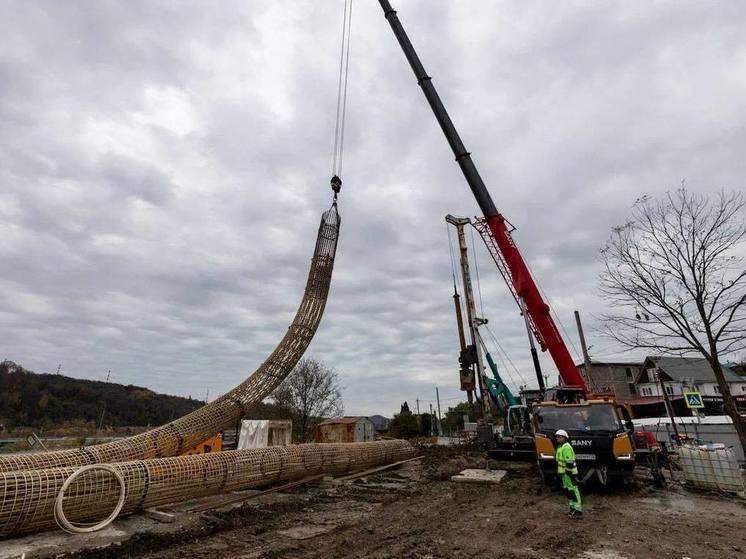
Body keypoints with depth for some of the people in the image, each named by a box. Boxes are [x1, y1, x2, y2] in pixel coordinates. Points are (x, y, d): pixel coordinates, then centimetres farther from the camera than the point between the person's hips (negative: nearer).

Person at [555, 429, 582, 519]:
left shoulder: (566, 447, -20)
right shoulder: (560, 447, 14)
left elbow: (569, 462, -23)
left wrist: (570, 474, -23)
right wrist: (560, 474, 25)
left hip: (569, 473, -11)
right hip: (564, 473, 11)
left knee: (573, 490, -5)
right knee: (567, 491, 16)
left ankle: (578, 510, 1)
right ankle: (573, 508, 26)